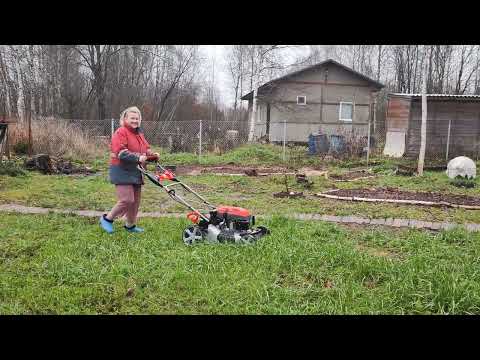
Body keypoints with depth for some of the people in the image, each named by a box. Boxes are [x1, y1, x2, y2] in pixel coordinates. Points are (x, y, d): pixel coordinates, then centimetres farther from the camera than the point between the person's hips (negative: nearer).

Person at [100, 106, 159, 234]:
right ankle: (107, 219, 5)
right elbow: (121, 153, -22)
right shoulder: (120, 132, -12)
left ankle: (130, 225, 26)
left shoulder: (139, 133, 17)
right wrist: (138, 158, -31)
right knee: (127, 200, -14)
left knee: (135, 200, 12)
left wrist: (152, 154, 1)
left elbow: (145, 149, 22)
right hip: (122, 171, -9)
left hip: (135, 172, 9)